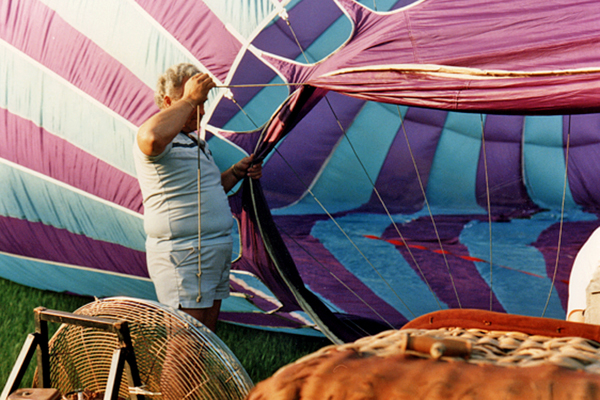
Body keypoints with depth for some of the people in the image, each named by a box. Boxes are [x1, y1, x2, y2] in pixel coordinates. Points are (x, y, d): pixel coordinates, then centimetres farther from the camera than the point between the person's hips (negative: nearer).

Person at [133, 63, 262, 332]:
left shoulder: (196, 141, 20)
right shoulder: (163, 139, -12)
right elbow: (152, 137, -39)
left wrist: (236, 172, 14)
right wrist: (189, 99, -29)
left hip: (215, 251, 10)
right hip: (183, 256, -10)